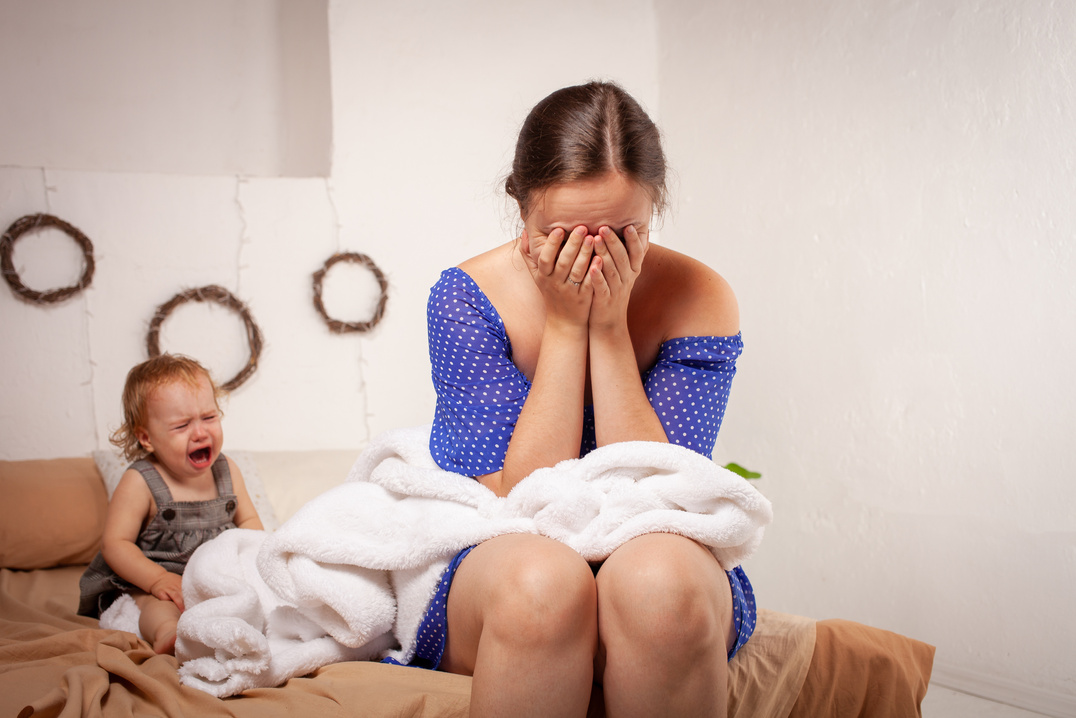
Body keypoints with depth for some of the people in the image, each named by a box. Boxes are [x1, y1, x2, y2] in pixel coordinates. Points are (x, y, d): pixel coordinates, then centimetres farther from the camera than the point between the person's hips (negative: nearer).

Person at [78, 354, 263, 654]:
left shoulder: (226, 471, 4)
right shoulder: (140, 483, -12)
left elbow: (249, 521, 12)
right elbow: (116, 543, -14)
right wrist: (158, 579, -28)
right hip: (146, 583, -7)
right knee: (161, 602, -38)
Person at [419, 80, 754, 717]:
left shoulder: (702, 301, -8)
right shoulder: (467, 296, -10)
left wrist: (609, 327, -20)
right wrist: (565, 326, -19)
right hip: (491, 581, 0)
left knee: (657, 576, -36)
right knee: (541, 575, -37)